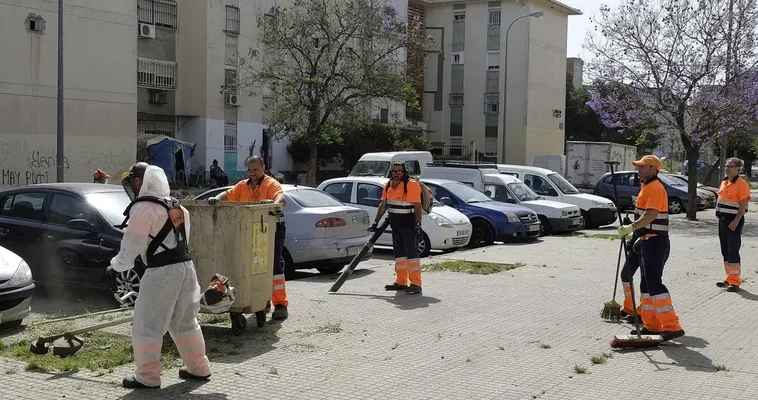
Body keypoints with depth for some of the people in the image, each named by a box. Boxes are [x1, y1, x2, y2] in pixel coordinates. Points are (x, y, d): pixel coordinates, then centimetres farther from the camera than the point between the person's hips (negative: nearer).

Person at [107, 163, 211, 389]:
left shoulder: (143, 207, -10)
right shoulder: (175, 205, 18)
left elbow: (132, 243, -10)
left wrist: (116, 266, 3)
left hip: (162, 271, -9)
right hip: (185, 266, 9)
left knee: (147, 324, 0)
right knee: (185, 320, 19)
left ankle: (147, 377, 3)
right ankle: (198, 368, 25)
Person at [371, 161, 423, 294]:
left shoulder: (412, 185, -12)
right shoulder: (389, 185, 11)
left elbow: (417, 206, -16)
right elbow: (383, 205, 17)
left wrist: (418, 224, -22)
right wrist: (376, 222, 15)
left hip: (408, 223, -8)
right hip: (395, 223, 8)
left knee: (411, 252, -8)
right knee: (399, 253, 12)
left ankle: (416, 284, -8)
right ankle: (401, 282, 20)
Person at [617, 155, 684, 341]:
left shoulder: (655, 188, -15)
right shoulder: (646, 187, 17)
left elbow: (651, 214, -27)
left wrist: (631, 227, -31)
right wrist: (636, 234, 23)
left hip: (655, 242, -11)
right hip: (647, 242, 11)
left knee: (654, 283, -13)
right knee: (646, 284, 12)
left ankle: (672, 326, -13)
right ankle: (652, 325, 17)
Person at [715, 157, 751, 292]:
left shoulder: (742, 184, -12)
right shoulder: (724, 182, 13)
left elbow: (743, 205, -17)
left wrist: (736, 221, -23)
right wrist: (720, 217, 14)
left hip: (734, 221, -8)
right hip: (722, 220, 8)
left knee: (733, 251, -8)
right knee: (725, 251, 12)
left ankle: (735, 282, -4)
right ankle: (729, 278, 20)